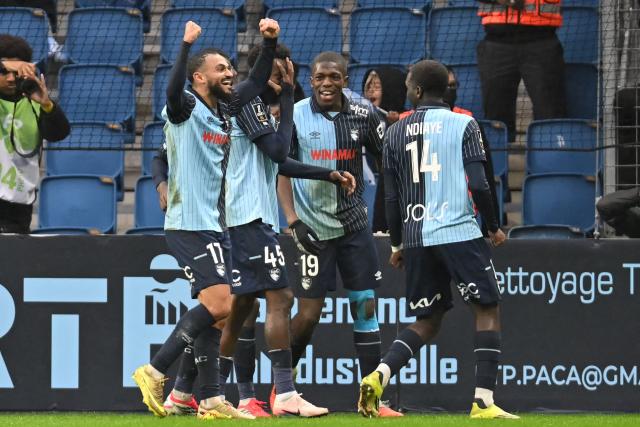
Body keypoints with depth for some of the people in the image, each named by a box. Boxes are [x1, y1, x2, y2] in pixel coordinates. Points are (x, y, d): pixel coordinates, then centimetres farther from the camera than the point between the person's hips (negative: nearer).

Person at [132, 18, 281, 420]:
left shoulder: (225, 110, 14)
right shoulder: (186, 108, -8)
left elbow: (257, 82, 24)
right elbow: (173, 90, -30)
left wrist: (270, 42, 10)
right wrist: (187, 45, -41)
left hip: (215, 225, 9)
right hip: (191, 224, -9)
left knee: (215, 311, 7)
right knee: (219, 303, -18)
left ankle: (211, 400, 9)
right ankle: (155, 371, -13)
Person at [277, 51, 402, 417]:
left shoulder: (362, 116, 1)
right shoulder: (295, 117, -5)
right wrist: (293, 220, -11)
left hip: (355, 224, 3)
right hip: (314, 226, -3)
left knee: (366, 305, 0)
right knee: (309, 314, -4)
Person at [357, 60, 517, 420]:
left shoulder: (396, 133, 9)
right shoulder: (463, 125, 0)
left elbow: (392, 197, 10)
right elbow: (478, 185, -8)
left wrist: (397, 245, 22)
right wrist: (495, 227, 7)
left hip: (416, 238, 4)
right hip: (460, 232, -4)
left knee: (427, 321, 15)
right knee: (487, 311, 5)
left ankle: (380, 375, -7)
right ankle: (484, 401, -6)